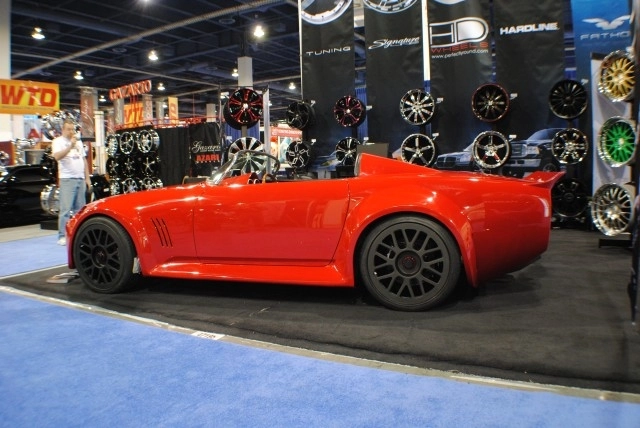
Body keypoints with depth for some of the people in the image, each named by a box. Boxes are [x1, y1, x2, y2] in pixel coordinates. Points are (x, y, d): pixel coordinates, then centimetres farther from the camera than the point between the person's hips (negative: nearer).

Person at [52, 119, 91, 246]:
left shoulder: (78, 142, 20)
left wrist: (87, 177, 16)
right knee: (66, 209, -10)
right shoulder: (58, 141, 1)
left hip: (80, 179, 6)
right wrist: (70, 146, -25)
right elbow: (57, 156, -17)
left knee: (80, 209, 8)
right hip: (67, 179, -6)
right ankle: (62, 236, -8)